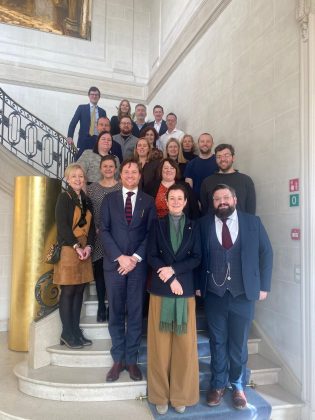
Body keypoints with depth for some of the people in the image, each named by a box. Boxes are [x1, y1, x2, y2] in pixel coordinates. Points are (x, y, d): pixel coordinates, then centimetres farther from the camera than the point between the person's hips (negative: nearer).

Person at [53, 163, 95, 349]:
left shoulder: (87, 201, 15)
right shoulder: (64, 197, -2)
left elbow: (91, 227, 12)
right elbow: (62, 225, -11)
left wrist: (89, 246, -3)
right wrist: (76, 247, -15)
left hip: (85, 250, 6)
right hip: (68, 249, -6)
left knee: (79, 291, 8)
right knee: (68, 291, -2)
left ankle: (75, 330, 18)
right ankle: (67, 334, 9)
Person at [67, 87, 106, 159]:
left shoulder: (102, 111, 15)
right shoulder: (82, 108, 9)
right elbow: (73, 123, 2)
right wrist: (70, 136, -12)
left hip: (98, 141, 1)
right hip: (84, 141, -1)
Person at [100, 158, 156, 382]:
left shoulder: (148, 201, 7)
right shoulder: (109, 199, 8)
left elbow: (151, 233, 1)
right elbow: (104, 231, 0)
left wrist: (136, 257, -11)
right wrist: (120, 257, -11)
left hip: (138, 264, 0)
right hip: (114, 263, 1)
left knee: (135, 313, 6)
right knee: (116, 313, 8)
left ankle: (131, 359, 19)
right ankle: (118, 359, 22)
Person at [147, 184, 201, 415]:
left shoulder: (193, 226, 7)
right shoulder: (157, 224, 5)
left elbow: (197, 258, 0)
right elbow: (152, 256, -2)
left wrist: (173, 269, -13)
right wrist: (171, 279, -12)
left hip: (186, 290, 1)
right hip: (161, 289, 0)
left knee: (185, 343, 5)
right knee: (160, 343, 5)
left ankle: (181, 395, 22)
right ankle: (161, 395, 20)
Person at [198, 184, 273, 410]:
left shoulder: (253, 222, 0)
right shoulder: (204, 224, -1)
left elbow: (266, 253, 3)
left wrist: (264, 286, 0)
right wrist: (198, 285, -3)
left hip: (243, 293, 0)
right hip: (214, 294, 0)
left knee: (239, 343, 13)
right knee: (218, 342, 13)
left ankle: (238, 386, 34)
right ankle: (218, 384, 33)